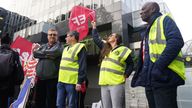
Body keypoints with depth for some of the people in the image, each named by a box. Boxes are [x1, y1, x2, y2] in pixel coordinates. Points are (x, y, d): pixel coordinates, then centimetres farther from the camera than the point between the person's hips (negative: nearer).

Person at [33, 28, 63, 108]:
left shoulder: (59, 46, 0)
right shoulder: (43, 46, 17)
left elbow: (52, 53, -16)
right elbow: (35, 54, 4)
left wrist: (41, 53, -1)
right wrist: (47, 54, -9)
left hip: (52, 78, -5)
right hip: (40, 77, 6)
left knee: (51, 101, 4)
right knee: (38, 100, 16)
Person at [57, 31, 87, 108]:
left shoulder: (80, 47, -5)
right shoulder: (66, 49, 21)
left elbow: (82, 66, -12)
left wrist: (79, 81, -17)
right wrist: (59, 78, 21)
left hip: (72, 81, -8)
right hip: (61, 81, 8)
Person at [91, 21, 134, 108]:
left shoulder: (123, 50, 2)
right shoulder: (105, 48, 18)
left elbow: (130, 65, 6)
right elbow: (96, 39, 26)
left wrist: (125, 75, -3)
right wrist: (94, 27, 32)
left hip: (116, 84, -6)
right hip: (104, 84, 6)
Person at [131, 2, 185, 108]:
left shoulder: (164, 20, 2)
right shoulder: (147, 30, 26)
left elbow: (176, 42, -16)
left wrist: (158, 67, -23)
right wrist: (141, 75, 14)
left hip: (163, 77, -8)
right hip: (150, 79, 8)